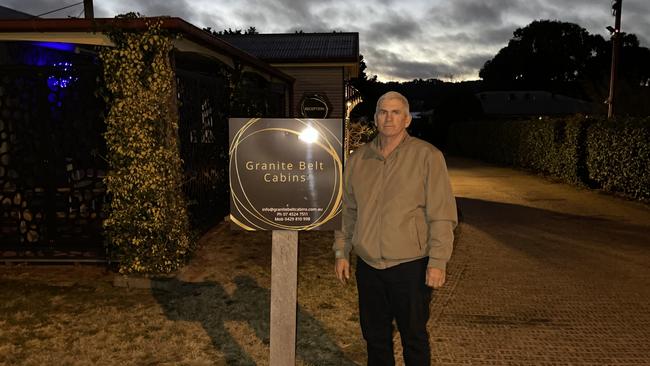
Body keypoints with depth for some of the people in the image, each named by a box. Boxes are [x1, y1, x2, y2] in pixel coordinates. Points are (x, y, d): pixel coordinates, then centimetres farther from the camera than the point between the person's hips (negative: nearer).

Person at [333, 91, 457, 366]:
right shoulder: (357, 159, 7)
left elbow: (442, 214, -9)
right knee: (374, 336, 17)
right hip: (367, 266, 4)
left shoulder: (426, 156, -7)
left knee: (414, 338, 12)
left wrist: (438, 262, -13)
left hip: (410, 266, -4)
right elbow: (347, 210, 13)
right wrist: (341, 252, 10)